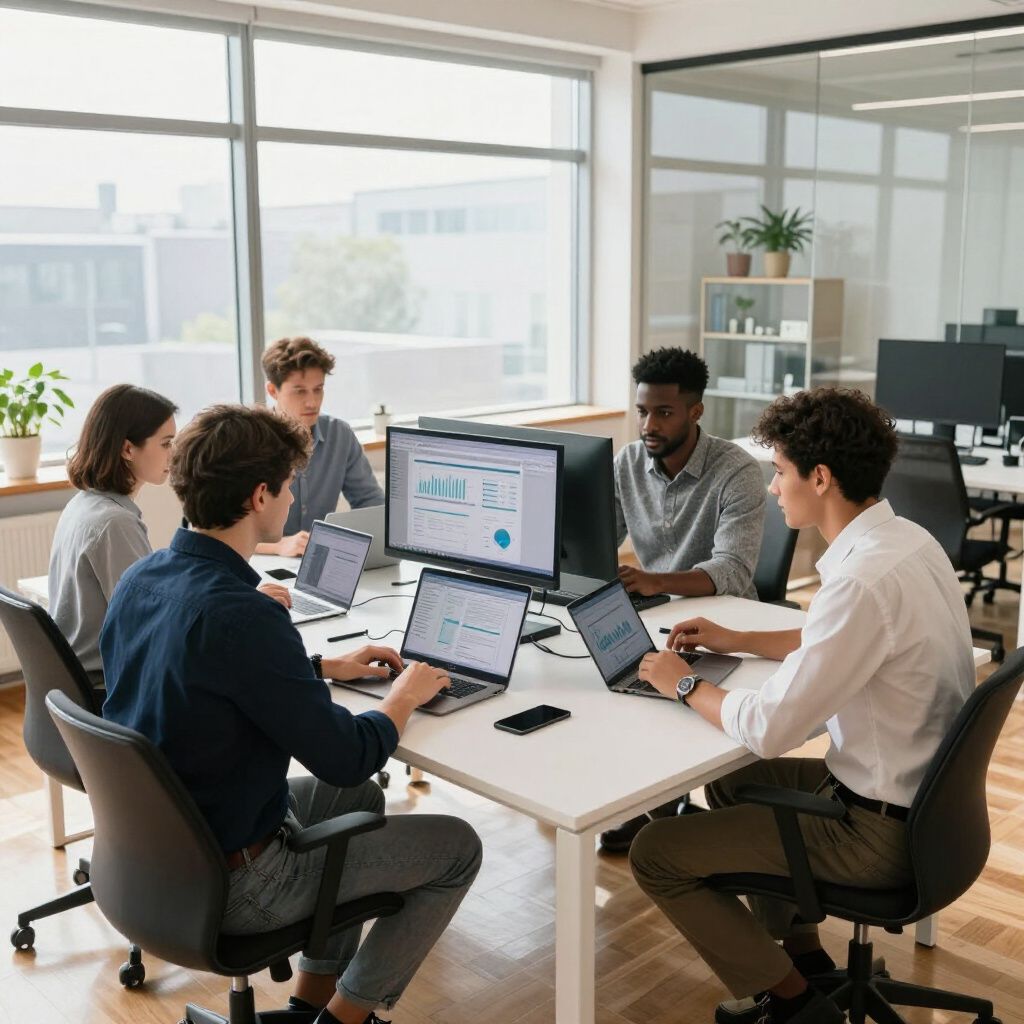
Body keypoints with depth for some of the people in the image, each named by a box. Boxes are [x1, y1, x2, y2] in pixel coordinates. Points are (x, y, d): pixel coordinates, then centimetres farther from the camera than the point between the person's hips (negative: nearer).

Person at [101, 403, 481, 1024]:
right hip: (229, 885, -8)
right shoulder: (242, 615, -30)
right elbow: (347, 758, -22)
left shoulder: (138, 580, -3)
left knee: (359, 798, 28)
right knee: (458, 849, 4)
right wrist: (405, 697, -3)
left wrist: (324, 667, 15)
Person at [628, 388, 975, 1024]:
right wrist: (737, 641, 17)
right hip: (924, 795, 10)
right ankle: (805, 956, 32)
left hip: (881, 829, -9)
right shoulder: (907, 539, 0)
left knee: (656, 853, -2)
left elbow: (767, 729, -27)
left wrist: (686, 685, -9)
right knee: (730, 783, 27)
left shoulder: (866, 579, -30)